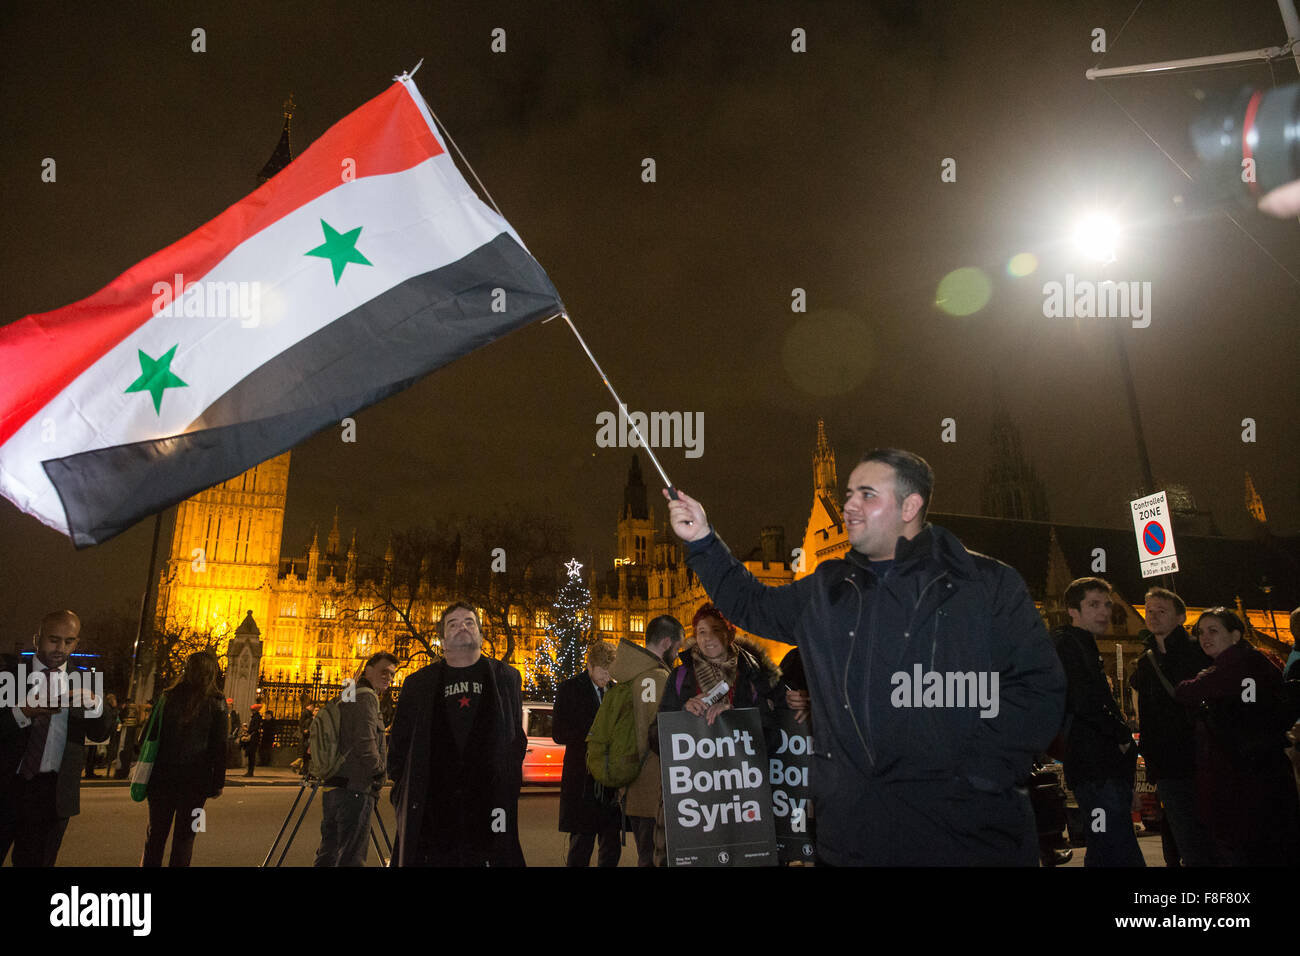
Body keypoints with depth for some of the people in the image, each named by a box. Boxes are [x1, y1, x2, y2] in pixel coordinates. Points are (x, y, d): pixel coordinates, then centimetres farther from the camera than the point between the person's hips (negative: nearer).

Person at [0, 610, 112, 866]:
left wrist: (93, 704, -21)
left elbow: (99, 734, -1)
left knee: (35, 861, 13)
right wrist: (23, 713, -25)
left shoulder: (84, 680, 3)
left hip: (53, 791, 1)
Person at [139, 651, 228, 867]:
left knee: (156, 833, 14)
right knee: (184, 836, 7)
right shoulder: (216, 702, -6)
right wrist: (218, 782, 0)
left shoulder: (167, 696, 1)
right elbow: (219, 746, -6)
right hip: (195, 780, -2)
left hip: (162, 777, 2)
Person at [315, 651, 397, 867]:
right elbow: (365, 743, -20)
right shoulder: (366, 697, -11)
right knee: (352, 856, -6)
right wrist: (380, 769, -8)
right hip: (355, 788, -10)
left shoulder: (346, 698, 20)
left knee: (328, 853, 16)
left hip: (331, 788, 10)